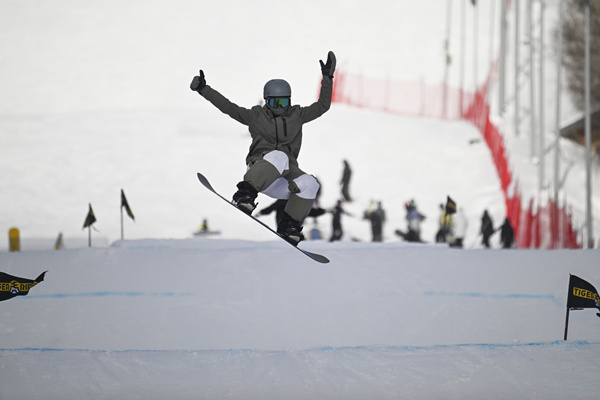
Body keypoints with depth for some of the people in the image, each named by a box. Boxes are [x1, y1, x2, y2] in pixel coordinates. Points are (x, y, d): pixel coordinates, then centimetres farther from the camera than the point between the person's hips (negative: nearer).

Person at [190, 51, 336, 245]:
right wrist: (203, 89, 3)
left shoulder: (297, 116, 18)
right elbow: (228, 107, 9)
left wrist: (327, 78, 11)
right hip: (260, 169, -3)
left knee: (309, 184, -29)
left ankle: (289, 226, -17)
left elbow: (322, 106, 18)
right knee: (279, 156, -38)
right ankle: (245, 194, -49)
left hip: (285, 174, 3)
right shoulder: (256, 116, 12)